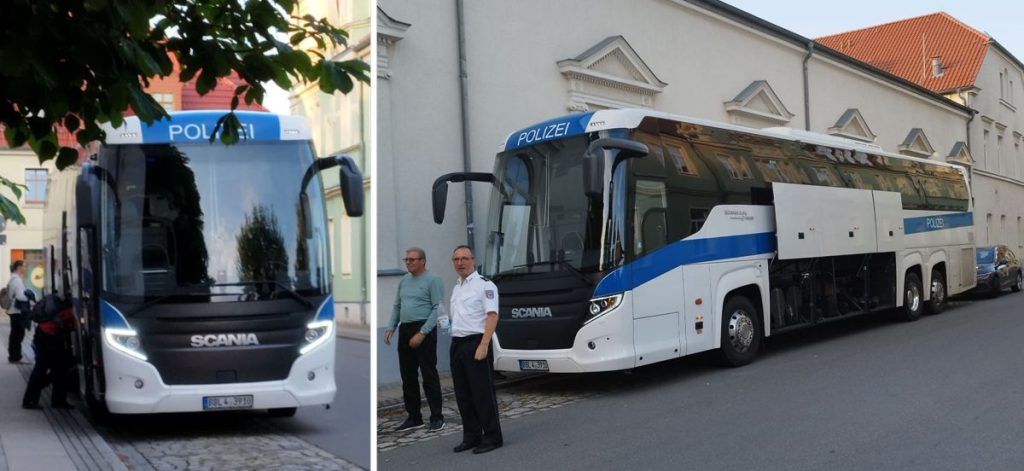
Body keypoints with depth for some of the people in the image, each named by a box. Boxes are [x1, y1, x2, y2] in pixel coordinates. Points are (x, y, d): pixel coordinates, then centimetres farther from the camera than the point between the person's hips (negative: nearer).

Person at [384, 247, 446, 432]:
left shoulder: (433, 280, -7)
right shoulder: (404, 281, 15)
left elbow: (438, 309, -13)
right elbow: (397, 306, 19)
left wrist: (422, 333, -18)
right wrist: (390, 328, 5)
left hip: (423, 330, -7)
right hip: (404, 331, 7)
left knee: (429, 375, -5)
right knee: (408, 376, 10)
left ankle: (437, 417, 2)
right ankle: (414, 417, 19)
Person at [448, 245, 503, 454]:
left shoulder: (484, 285, -8)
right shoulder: (457, 287, 18)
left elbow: (492, 315, -16)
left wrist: (484, 345, -24)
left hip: (475, 343, -8)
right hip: (457, 344, 8)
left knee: (483, 393, -4)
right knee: (463, 395, 11)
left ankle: (492, 438, 5)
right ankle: (471, 437, 20)